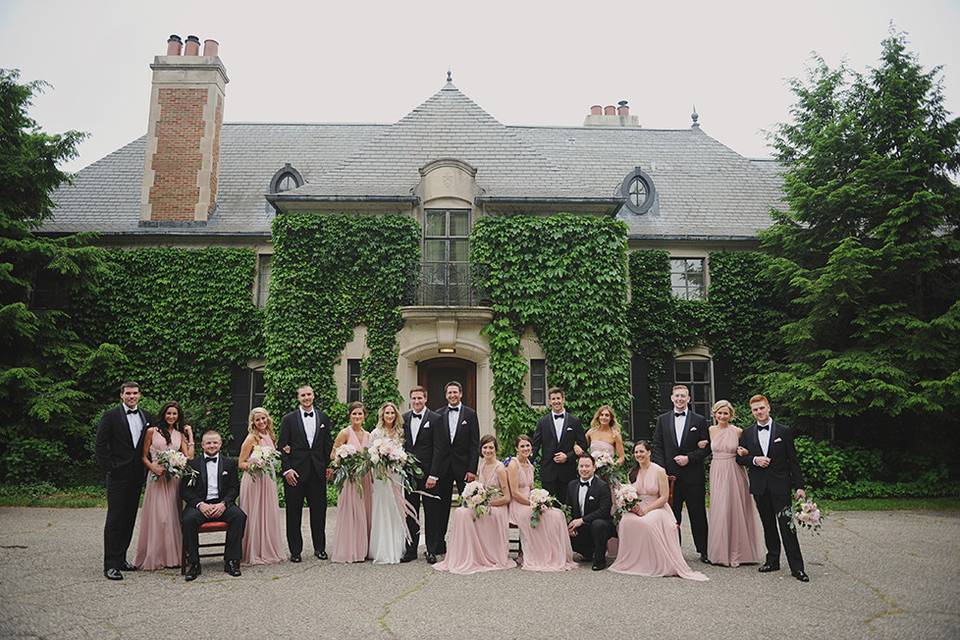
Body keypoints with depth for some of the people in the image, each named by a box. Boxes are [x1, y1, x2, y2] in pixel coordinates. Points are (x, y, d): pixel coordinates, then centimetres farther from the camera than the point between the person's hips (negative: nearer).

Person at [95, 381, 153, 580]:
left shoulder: (146, 417, 10)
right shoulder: (111, 416, -4)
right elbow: (100, 445, -5)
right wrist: (108, 467, -9)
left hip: (137, 475, 5)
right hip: (118, 475, -5)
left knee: (129, 519, 10)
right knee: (114, 519, -5)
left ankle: (121, 558, 21)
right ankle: (110, 565, -1)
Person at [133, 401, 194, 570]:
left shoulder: (180, 434, 12)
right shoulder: (152, 431, 4)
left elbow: (189, 457, 3)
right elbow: (144, 456, 4)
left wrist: (190, 435, 4)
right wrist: (153, 467, -13)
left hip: (174, 478, 3)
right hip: (157, 477, -3)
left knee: (172, 516, 4)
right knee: (157, 516, -4)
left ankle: (172, 556, 12)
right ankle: (154, 557, 6)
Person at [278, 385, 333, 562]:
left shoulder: (323, 418, 10)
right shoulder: (289, 419, 1)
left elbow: (328, 444, 13)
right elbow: (282, 446, -2)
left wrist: (330, 466, 5)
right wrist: (286, 469, -10)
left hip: (318, 472, 2)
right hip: (295, 472, -2)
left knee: (319, 511, 7)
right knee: (294, 513, 4)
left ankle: (320, 547, 20)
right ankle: (295, 551, 14)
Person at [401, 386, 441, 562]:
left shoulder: (435, 419, -5)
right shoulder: (404, 418, 9)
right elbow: (401, 443, 10)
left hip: (428, 472, -4)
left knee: (431, 513, 4)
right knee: (410, 513, 10)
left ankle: (432, 550, 13)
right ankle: (411, 550, 19)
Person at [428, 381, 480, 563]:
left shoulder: (470, 414, 2)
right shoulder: (439, 415, 5)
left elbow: (474, 443, -2)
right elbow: (436, 444, 0)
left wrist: (472, 469, -9)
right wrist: (432, 472, -6)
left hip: (463, 466, -1)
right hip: (443, 466, 1)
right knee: (441, 508, 7)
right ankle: (438, 546, 14)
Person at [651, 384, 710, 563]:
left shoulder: (699, 420, 3)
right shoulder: (662, 419, 8)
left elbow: (706, 448, 1)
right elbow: (657, 446, 7)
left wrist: (689, 458, -12)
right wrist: (661, 470, -3)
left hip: (693, 476, -1)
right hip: (670, 474, 2)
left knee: (698, 514, 4)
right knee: (672, 514, 6)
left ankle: (704, 551, 15)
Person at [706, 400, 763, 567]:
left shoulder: (737, 431, -3)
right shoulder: (710, 430, 4)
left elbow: (744, 452, 7)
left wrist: (743, 452, -13)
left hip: (734, 473, -2)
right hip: (717, 473, 2)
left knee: (735, 510, 3)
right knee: (718, 511, 5)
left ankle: (737, 552, 13)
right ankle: (720, 552, 16)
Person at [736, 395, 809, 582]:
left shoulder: (784, 431, 0)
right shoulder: (747, 433, 8)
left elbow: (793, 460, -1)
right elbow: (740, 458, 9)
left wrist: (799, 486, -5)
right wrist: (754, 460, -11)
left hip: (780, 485, -3)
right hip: (759, 486, 3)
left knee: (786, 525, -6)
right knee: (768, 525, 11)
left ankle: (796, 567, -2)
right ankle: (772, 560, 22)